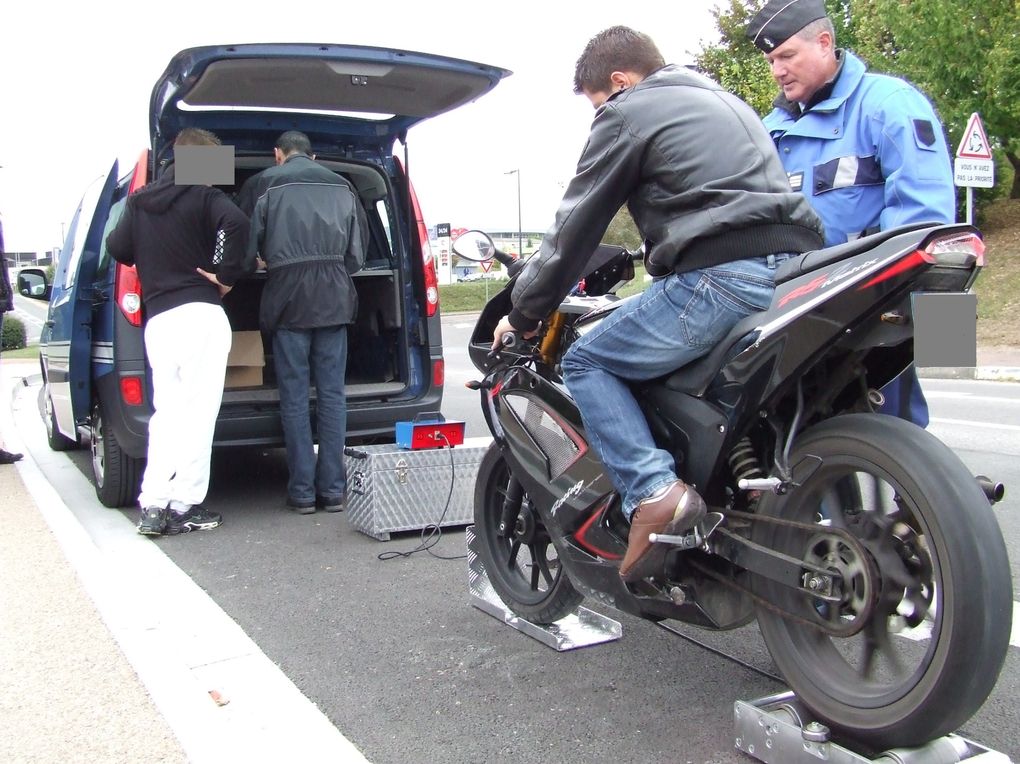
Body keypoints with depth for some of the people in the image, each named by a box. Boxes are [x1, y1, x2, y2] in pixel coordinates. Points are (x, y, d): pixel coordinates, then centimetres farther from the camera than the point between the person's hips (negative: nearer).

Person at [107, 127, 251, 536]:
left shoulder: (139, 201, 17)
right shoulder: (204, 196, -1)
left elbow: (117, 246, 13)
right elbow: (235, 222, -20)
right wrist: (226, 275, -11)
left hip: (157, 318, 6)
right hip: (200, 314, -6)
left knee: (166, 412, 11)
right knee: (197, 411, -3)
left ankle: (153, 505, 6)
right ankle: (184, 507, -3)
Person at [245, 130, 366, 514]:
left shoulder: (267, 185, 4)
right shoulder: (342, 186, 15)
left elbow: (249, 246, 1)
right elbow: (357, 253, 14)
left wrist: (268, 264, 20)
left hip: (289, 298, -2)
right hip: (335, 298, 3)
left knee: (294, 396, 3)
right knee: (332, 393, 5)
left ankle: (302, 491, 4)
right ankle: (333, 490, 5)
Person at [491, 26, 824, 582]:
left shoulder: (628, 112, 6)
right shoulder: (725, 102, 31)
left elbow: (576, 226, 4)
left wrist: (523, 313, 14)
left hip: (722, 277, -9)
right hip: (797, 265, 9)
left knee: (587, 362, 3)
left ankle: (654, 493, -15)